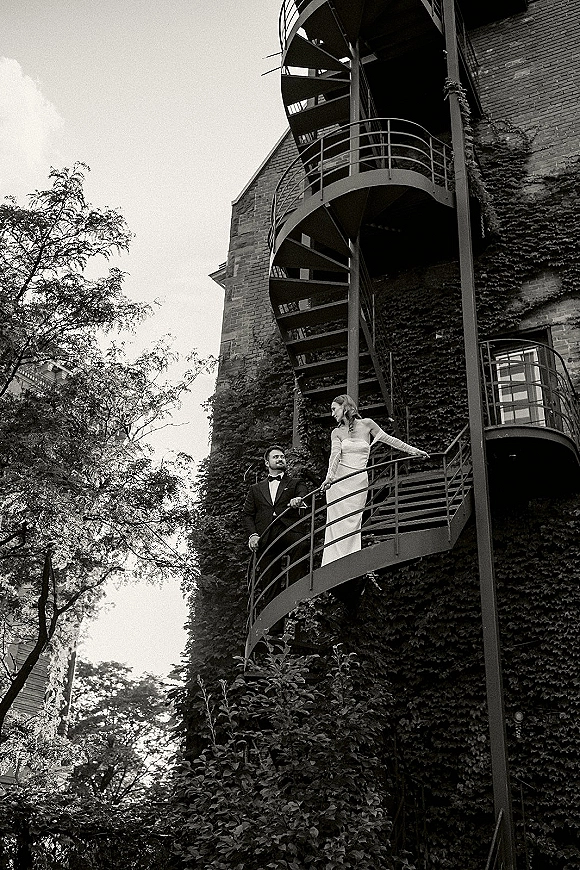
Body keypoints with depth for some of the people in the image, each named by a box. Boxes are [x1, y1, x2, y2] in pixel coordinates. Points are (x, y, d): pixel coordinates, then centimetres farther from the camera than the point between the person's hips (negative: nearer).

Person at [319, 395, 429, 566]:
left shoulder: (367, 424, 8)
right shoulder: (337, 432, 7)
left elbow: (389, 440, 15)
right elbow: (335, 455, -8)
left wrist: (414, 450, 16)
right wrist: (329, 477, -26)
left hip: (359, 482, 0)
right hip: (339, 482, 0)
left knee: (353, 525, -4)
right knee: (338, 525, -6)